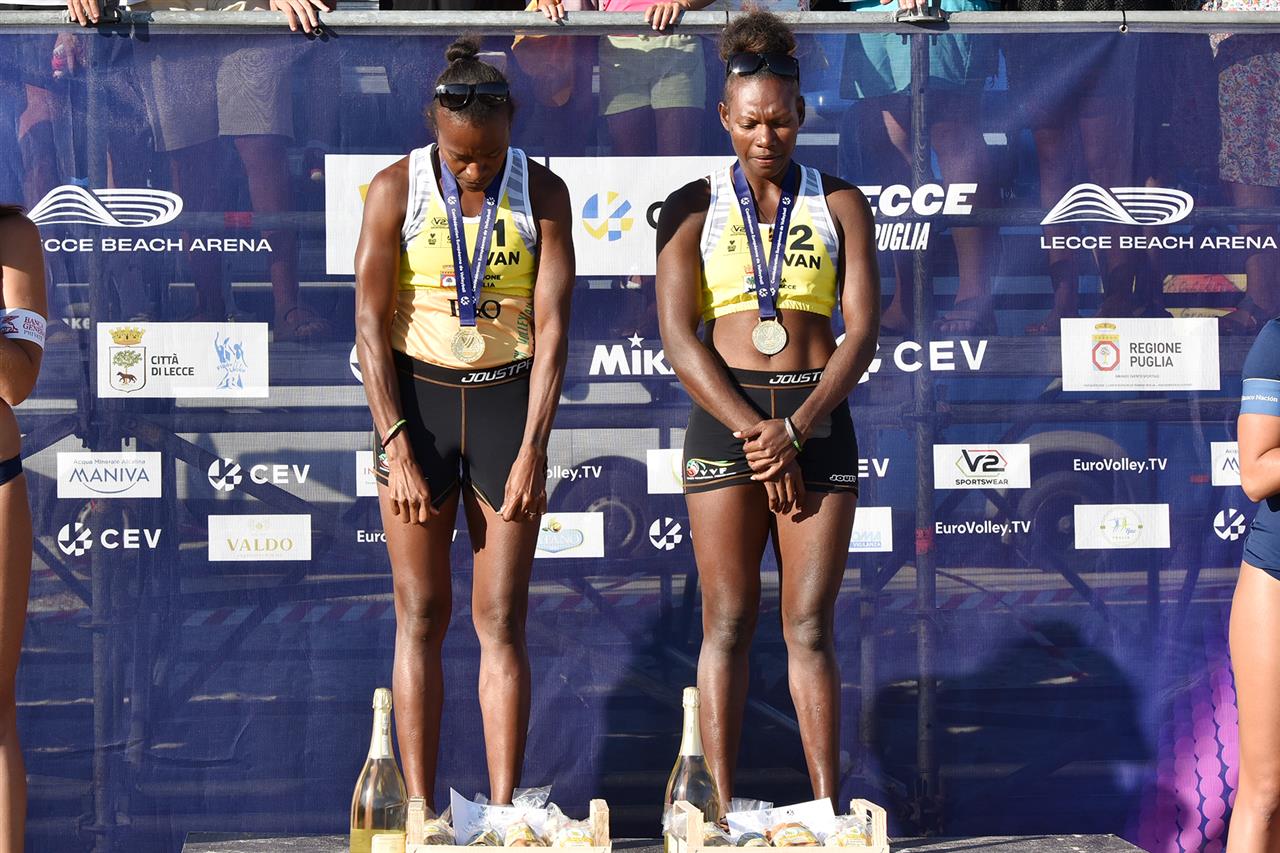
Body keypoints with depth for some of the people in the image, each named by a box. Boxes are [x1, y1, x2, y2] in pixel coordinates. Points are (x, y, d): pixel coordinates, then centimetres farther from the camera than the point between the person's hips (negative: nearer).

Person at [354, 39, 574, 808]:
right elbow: (371, 323, -7)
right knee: (422, 619, 1)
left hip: (508, 403, 0)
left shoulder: (542, 192, -3)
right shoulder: (397, 188, -5)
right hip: (418, 398, 0)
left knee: (501, 620, -1)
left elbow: (553, 327, -5)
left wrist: (532, 450, -12)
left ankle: (503, 812, 2)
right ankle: (420, 811, 5)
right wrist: (396, 448, -12)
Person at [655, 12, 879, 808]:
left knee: (810, 627, 0)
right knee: (729, 622, -1)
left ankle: (828, 809, 2)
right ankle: (722, 810, 2)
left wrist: (795, 430, -14)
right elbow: (678, 334, -4)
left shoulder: (840, 204, 6)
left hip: (818, 420, 0)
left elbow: (863, 329, -2)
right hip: (724, 416, 0)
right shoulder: (693, 207, 5)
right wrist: (751, 432, -13)